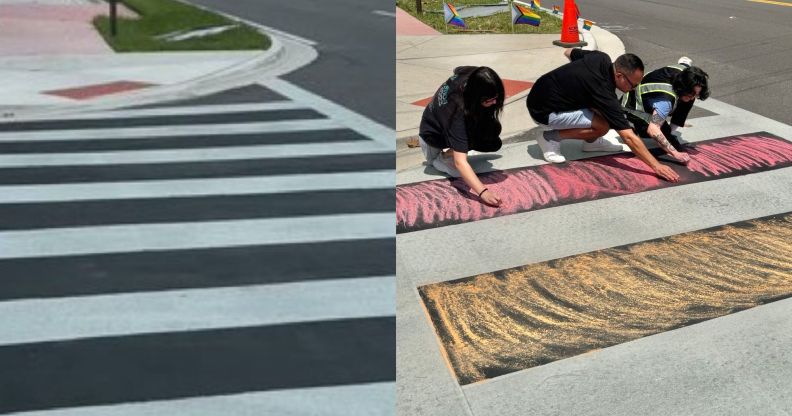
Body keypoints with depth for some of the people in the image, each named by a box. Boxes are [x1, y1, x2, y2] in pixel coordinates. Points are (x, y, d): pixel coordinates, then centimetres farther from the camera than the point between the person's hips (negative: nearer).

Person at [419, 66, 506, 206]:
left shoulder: (471, 76, -25)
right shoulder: (458, 109, -44)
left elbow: (458, 70, 5)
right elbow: (460, 162, -49)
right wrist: (482, 192, -59)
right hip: (433, 135, -8)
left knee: (493, 129, -11)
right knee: (493, 143, -22)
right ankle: (442, 157, -7)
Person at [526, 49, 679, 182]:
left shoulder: (602, 58, -5)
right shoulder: (604, 91, -27)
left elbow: (568, 52, 17)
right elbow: (629, 137, -27)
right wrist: (656, 166, -26)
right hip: (543, 110, -9)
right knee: (602, 126, -17)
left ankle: (591, 141, 20)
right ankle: (551, 138, -4)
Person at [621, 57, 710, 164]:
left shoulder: (685, 71, -18)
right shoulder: (666, 100, -43)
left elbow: (685, 60, 9)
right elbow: (652, 130, -50)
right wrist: (675, 153, -53)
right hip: (633, 108, -9)